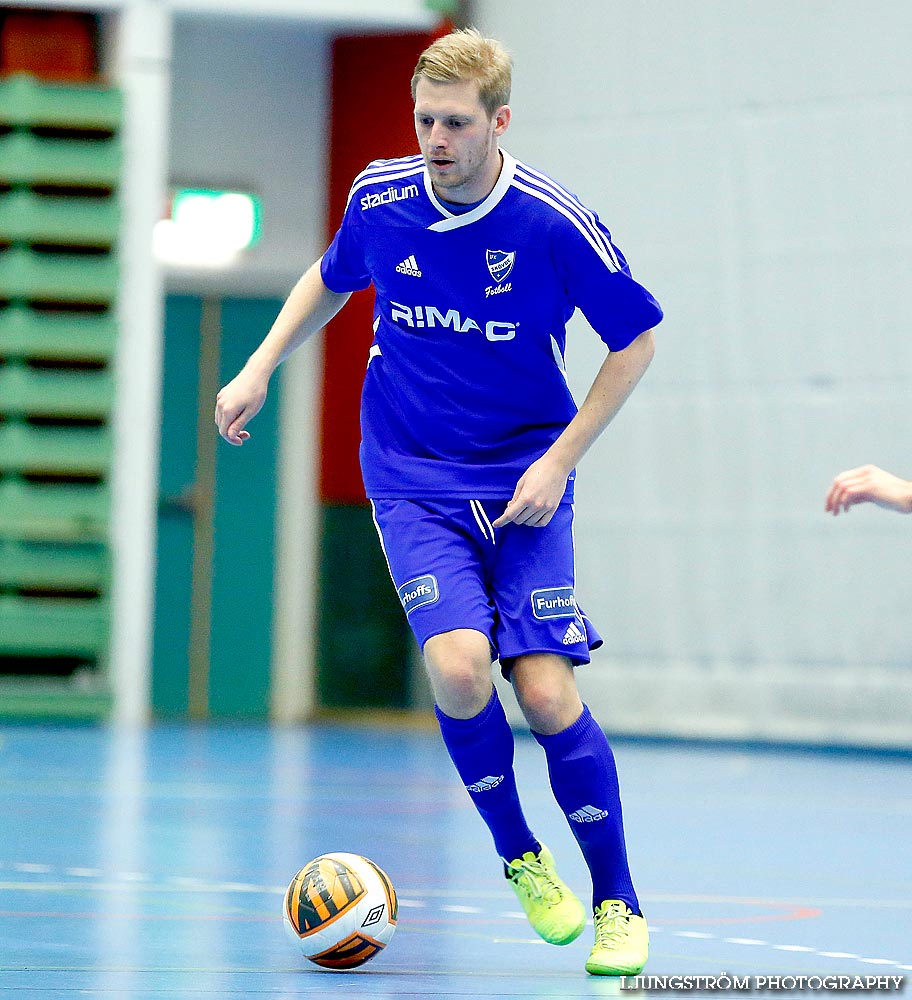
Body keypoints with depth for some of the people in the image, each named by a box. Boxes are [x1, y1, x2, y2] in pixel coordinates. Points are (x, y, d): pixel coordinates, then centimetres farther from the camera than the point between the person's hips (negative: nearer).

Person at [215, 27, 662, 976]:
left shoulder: (556, 223, -15)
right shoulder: (379, 198, -6)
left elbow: (634, 343, -3)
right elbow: (332, 277, 18)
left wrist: (559, 460, -9)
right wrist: (260, 367, 10)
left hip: (523, 480, -1)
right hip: (413, 482, 1)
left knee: (545, 688, -14)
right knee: (458, 664, -22)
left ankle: (616, 903, 5)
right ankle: (518, 858, 3)